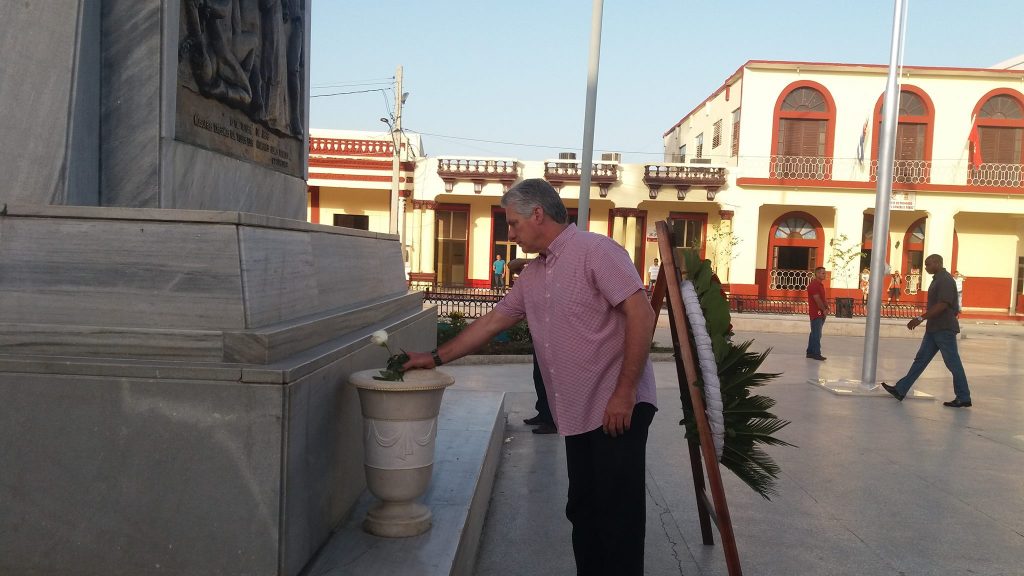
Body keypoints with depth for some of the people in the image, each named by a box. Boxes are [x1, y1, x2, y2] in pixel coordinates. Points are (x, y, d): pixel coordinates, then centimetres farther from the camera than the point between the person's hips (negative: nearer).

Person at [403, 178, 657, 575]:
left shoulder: (596, 251, -10)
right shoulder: (533, 275, 16)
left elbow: (641, 314, -17)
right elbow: (491, 322, 22)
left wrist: (625, 392, -20)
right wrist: (435, 358, 22)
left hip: (617, 407, -8)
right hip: (577, 413, 8)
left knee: (617, 513, -2)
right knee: (582, 510, 13)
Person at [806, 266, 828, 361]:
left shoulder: (820, 285, 17)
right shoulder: (813, 285, -14)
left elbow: (823, 298, 17)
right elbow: (817, 299, -19)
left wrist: (827, 308, 2)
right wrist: (824, 310, -13)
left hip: (821, 314, 10)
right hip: (816, 313, -10)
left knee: (815, 334, 14)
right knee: (816, 334, -7)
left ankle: (810, 352, 20)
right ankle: (816, 353, -5)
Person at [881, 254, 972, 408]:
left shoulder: (945, 280, -15)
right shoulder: (938, 279, 15)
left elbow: (943, 304, -25)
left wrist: (921, 318, -26)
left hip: (944, 330, -10)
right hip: (934, 329, 10)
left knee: (953, 364, -1)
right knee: (920, 360, 7)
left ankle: (964, 398, 8)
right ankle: (900, 390, 7)